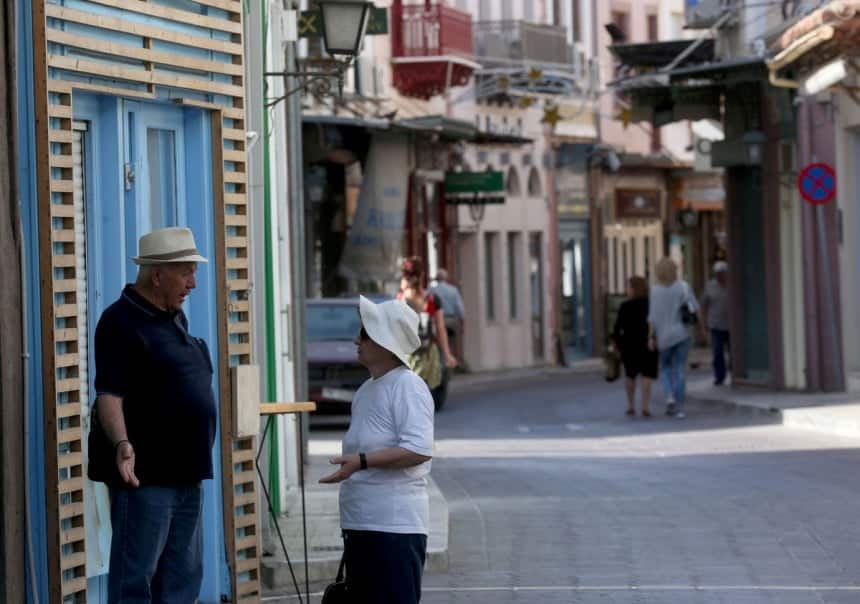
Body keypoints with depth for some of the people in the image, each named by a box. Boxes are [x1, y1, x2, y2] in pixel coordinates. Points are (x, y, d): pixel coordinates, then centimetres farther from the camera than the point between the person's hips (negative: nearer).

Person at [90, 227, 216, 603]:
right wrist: (122, 443, -36)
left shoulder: (175, 318, 16)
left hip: (186, 473, 9)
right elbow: (109, 394, -20)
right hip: (146, 474, -9)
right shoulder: (122, 321, -11)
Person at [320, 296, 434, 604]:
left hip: (395, 527, -10)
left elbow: (420, 449, -22)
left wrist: (361, 461, -26)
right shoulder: (367, 390, 17)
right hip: (361, 523, 10)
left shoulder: (407, 387, -12)